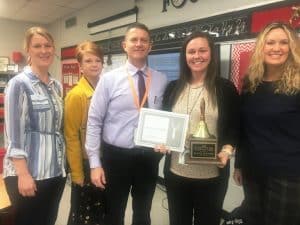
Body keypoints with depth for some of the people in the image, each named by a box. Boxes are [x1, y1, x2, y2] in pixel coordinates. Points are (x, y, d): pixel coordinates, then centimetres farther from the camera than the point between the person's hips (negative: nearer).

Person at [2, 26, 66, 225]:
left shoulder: (57, 86, 9)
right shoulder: (19, 84, -10)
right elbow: (14, 133, -14)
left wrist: (63, 163, 13)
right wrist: (23, 174, -17)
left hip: (56, 170, 6)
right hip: (29, 172, -6)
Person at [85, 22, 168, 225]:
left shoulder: (162, 81, 0)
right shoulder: (109, 79, -6)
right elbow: (94, 122, -8)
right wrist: (95, 163, -11)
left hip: (149, 158, 2)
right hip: (116, 157, -2)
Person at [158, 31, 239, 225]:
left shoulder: (225, 88, -3)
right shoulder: (173, 87, 5)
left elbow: (234, 126, 0)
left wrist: (227, 150, -17)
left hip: (212, 174, -2)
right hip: (176, 171, 3)